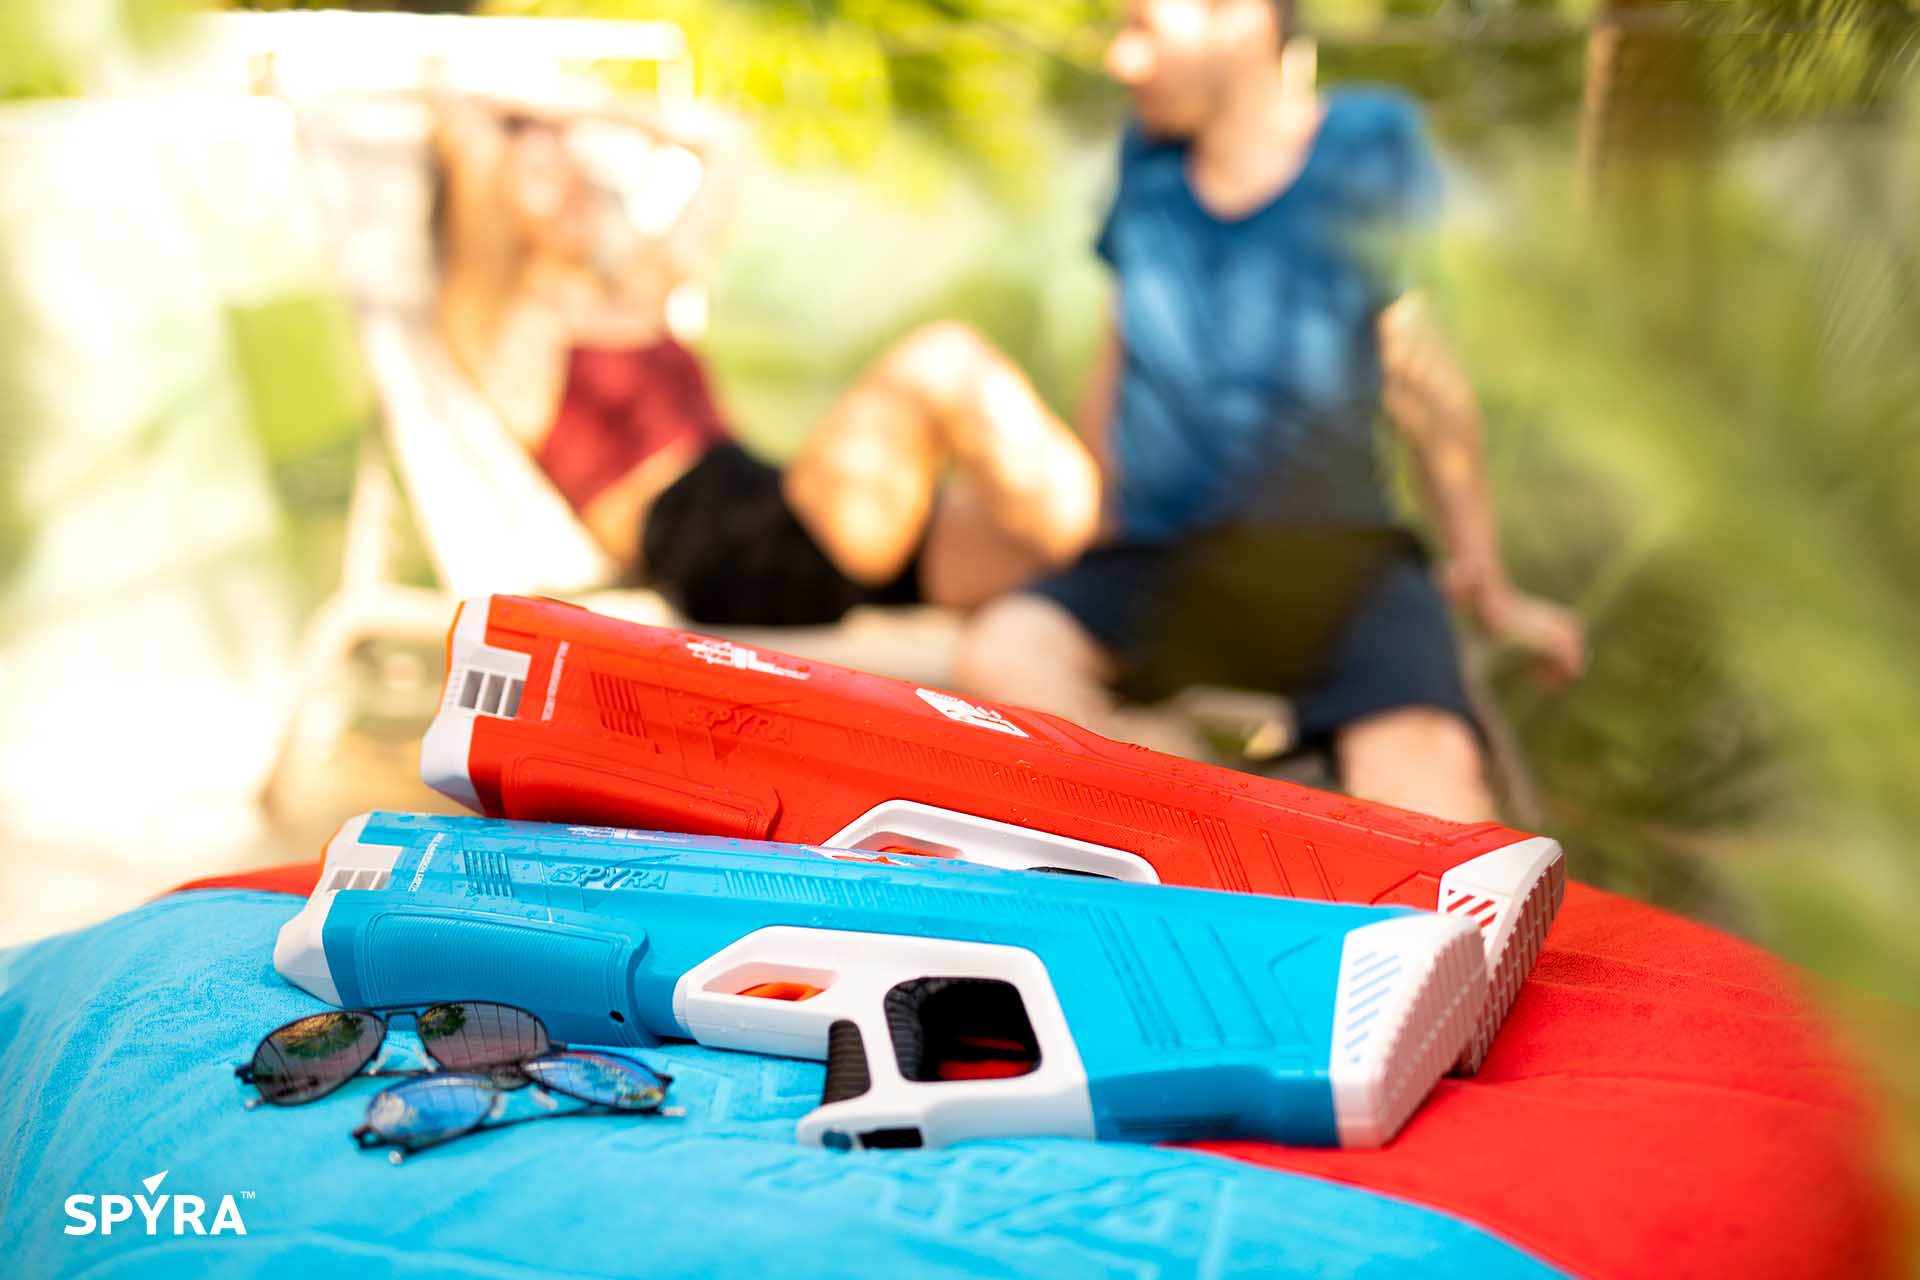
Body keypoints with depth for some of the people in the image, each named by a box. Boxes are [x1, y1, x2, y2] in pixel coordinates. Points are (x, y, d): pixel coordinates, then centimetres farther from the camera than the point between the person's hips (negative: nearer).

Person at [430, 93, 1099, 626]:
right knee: (944, 359, -25)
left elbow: (710, 141, 36)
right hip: (711, 560, -8)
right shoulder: (490, 322, 10)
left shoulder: (632, 293, 30)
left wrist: (571, 112, 34)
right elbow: (463, 132, -1)